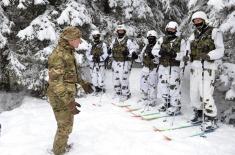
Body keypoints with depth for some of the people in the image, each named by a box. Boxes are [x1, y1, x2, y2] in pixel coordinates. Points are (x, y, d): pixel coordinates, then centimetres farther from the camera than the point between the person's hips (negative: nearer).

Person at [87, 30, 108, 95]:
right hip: (92, 64, 3)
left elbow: (105, 54, -4)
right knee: (93, 77, 6)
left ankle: (102, 88, 8)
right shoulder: (91, 45, 9)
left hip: (100, 64, -3)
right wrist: (92, 57, -13)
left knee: (100, 77, -9)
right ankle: (97, 89, 20)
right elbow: (88, 54, 6)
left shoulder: (103, 44, 0)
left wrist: (100, 58, -18)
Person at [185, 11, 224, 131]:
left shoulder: (214, 32, 0)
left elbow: (220, 50, -5)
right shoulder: (193, 36, 16)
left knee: (205, 94, -11)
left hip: (207, 67, -6)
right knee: (194, 93, 8)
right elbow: (190, 52, 12)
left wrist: (208, 55, -23)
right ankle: (198, 115, 25)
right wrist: (187, 57, -10)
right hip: (194, 68, 6)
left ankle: (210, 120, -1)